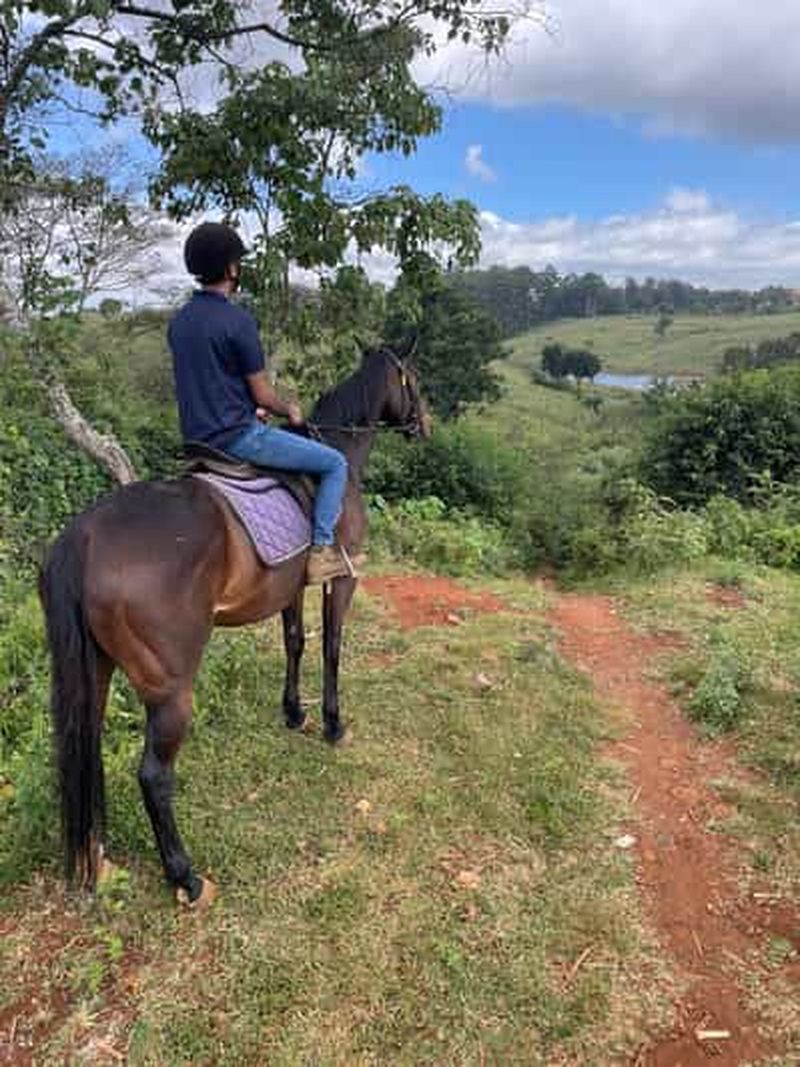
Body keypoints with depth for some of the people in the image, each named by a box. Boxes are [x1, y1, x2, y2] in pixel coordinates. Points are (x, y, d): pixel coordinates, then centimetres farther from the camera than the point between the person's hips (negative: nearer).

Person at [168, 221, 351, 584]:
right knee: (335, 463, -1)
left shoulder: (178, 322, 8)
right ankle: (322, 548, -5)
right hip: (238, 436, -9)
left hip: (197, 438, 9)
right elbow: (263, 395, -12)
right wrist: (290, 410, 8)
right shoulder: (237, 320, -16)